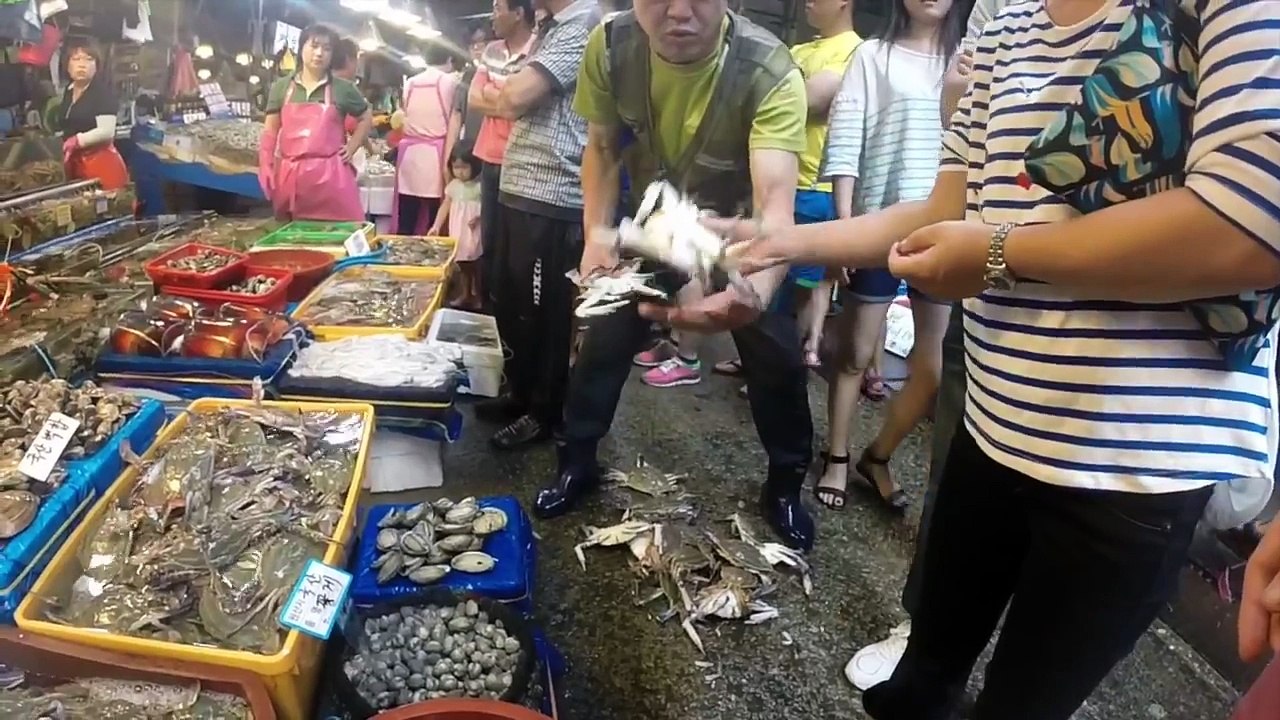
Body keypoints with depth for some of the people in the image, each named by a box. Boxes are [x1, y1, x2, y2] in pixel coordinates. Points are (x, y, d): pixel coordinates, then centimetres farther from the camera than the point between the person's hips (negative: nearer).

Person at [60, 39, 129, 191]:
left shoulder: (103, 90, -8)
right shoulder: (68, 91, 15)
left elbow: (106, 131, -18)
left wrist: (76, 141, -18)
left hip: (102, 164, -7)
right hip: (75, 165, 8)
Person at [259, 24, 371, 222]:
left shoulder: (342, 88, 4)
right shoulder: (282, 87, 8)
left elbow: (366, 119, 18)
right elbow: (271, 130, 10)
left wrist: (352, 148, 6)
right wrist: (265, 169, 0)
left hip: (330, 175, -2)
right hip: (290, 176, 2)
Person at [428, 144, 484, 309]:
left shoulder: (481, 186, -11)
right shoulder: (453, 185, 6)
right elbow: (445, 206, 11)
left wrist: (479, 217, -28)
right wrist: (436, 226, 5)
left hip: (475, 233, -5)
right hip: (458, 234, 5)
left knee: (476, 266, 4)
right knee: (463, 266, 16)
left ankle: (477, 296, 17)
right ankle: (465, 295, 28)